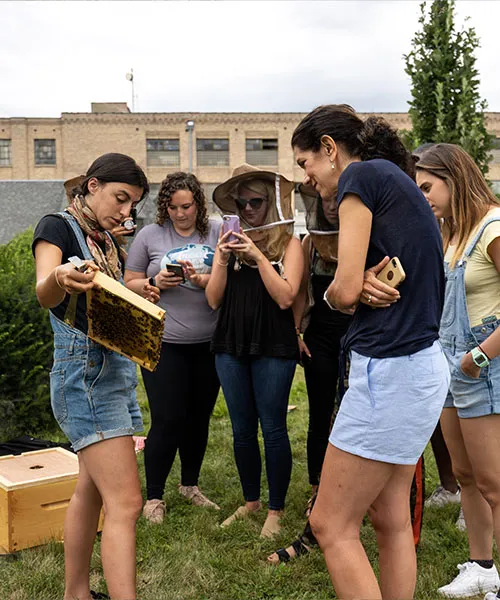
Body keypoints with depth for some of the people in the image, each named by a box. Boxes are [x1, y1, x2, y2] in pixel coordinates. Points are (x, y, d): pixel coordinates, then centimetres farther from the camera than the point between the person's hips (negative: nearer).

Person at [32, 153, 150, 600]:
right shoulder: (58, 227, -7)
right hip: (83, 368, -8)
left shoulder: (108, 242, 16)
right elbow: (45, 295, -27)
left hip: (117, 367, 9)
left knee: (91, 491, 15)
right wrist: (59, 278, -47)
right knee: (126, 503, -13)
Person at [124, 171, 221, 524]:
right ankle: (154, 496, 16)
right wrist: (155, 283, -14)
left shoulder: (216, 232, 4)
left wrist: (203, 279, -16)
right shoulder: (150, 235, 2)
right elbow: (130, 283, 5)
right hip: (164, 345, -2)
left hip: (209, 344, 3)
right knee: (167, 421, -2)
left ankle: (190, 484, 34)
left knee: (199, 418, 14)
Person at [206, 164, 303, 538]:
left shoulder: (288, 243, -2)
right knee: (242, 429, 12)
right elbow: (214, 300, 3)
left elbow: (285, 297, -13)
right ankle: (251, 501, 29)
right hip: (231, 345, 4)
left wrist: (257, 255, -17)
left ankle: (276, 510, 15)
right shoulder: (230, 241, 9)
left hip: (273, 346, -4)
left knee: (273, 429, 0)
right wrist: (223, 259, -11)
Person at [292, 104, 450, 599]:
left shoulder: (361, 175, -8)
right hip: (420, 363, 10)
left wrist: (352, 291, 6)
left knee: (331, 525, -1)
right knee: (391, 520, 15)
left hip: (390, 368, -10)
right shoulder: (400, 185, 19)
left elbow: (344, 292, -16)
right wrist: (368, 289, -8)